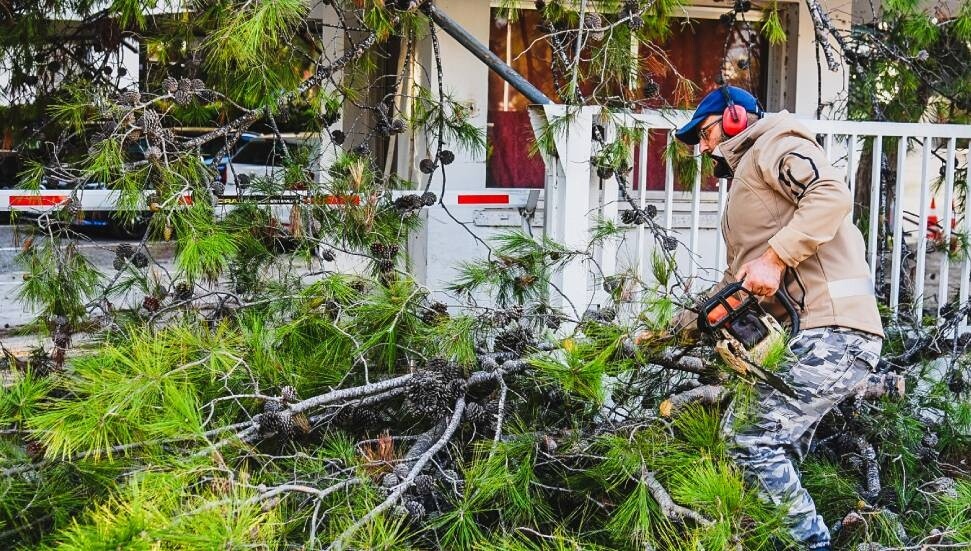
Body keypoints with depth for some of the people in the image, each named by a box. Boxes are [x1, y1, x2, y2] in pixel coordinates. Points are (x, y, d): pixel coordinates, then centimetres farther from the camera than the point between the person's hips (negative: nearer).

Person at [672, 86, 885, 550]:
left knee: (748, 439, -13)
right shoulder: (744, 182, 31)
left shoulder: (773, 144, 2)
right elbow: (737, 280, 31)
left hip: (832, 332, -10)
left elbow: (832, 194, -19)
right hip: (807, 335, 10)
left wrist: (774, 258, -23)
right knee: (777, 448, 8)